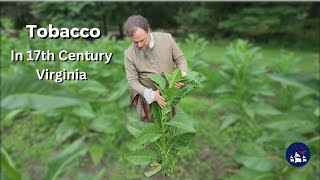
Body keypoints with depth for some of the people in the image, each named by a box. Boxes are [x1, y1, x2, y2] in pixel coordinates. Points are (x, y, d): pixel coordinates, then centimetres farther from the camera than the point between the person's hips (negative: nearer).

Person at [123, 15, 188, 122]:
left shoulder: (166, 38, -14)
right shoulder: (129, 54, -16)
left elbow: (180, 58, -4)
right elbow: (133, 81, -12)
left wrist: (182, 75, -24)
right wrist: (151, 94, -27)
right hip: (147, 97, -1)